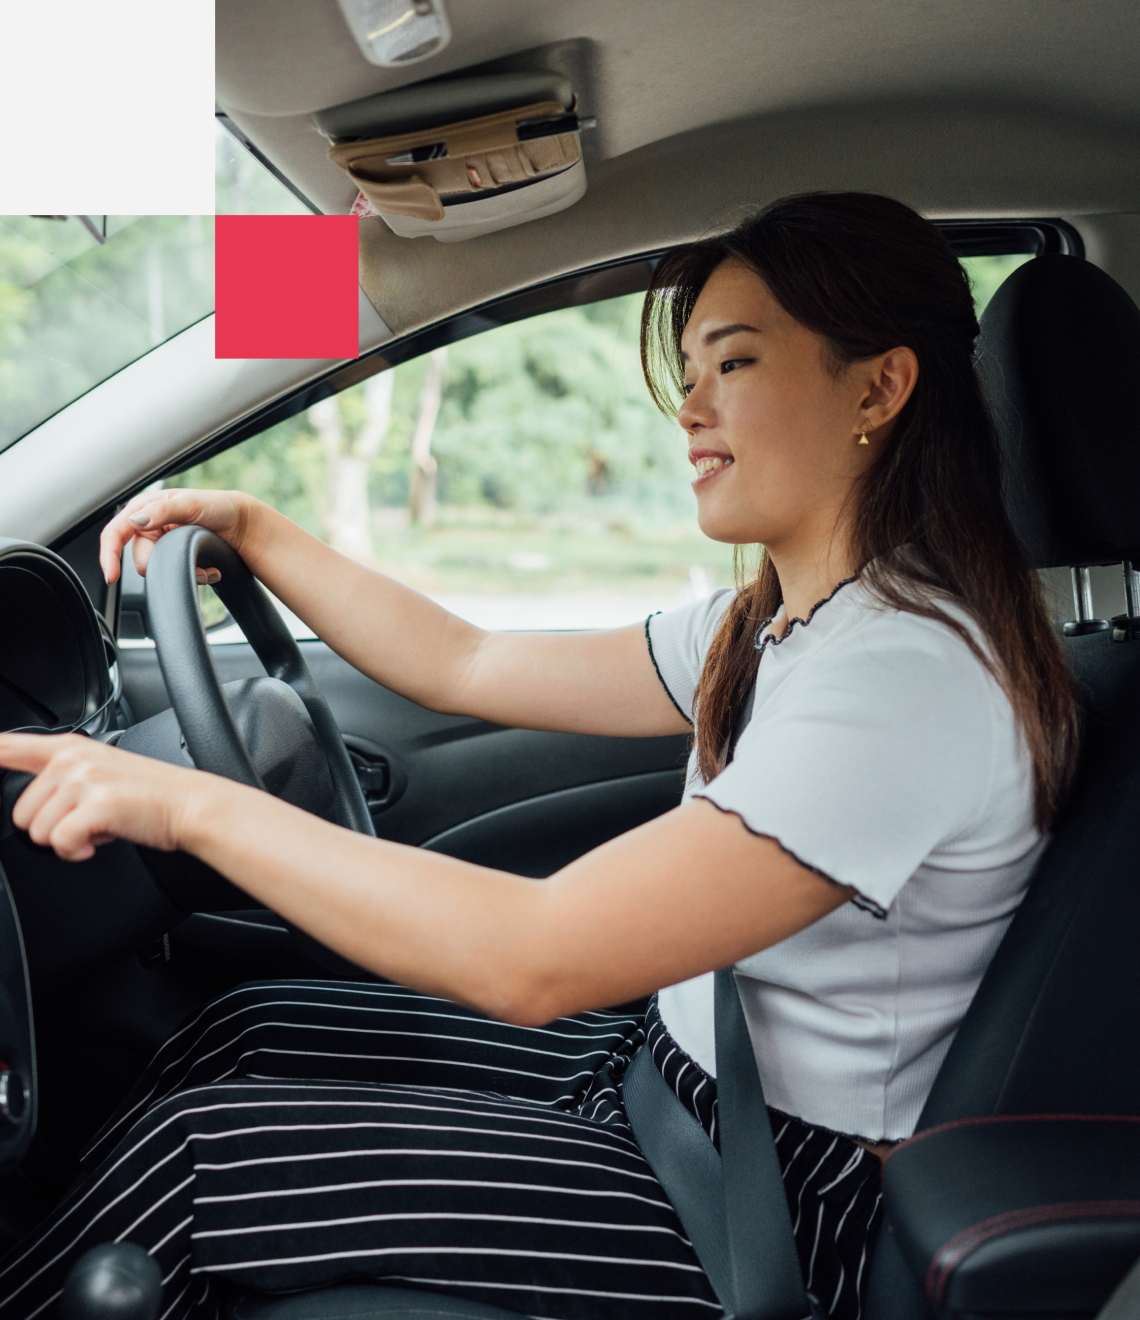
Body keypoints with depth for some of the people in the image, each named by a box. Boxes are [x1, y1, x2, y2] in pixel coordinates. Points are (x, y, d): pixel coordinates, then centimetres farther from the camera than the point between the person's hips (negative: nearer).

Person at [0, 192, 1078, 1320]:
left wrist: (196, 805, -27)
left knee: (195, 1145, -6)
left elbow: (537, 960, -33)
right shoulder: (774, 625, 3)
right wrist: (250, 528, 6)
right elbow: (466, 667, 8)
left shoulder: (912, 673, -27)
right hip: (667, 1062, 8)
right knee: (243, 1031, 6)